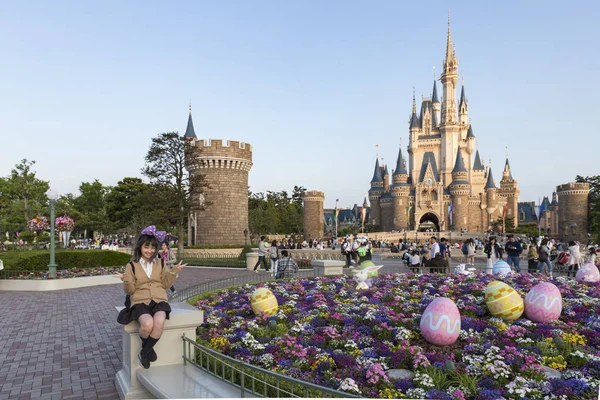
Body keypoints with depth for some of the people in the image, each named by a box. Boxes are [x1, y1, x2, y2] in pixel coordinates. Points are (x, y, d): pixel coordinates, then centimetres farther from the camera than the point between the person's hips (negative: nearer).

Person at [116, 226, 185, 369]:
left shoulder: (160, 263, 11)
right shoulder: (132, 265, 5)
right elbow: (130, 290, 4)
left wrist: (174, 271, -2)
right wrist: (126, 280, -16)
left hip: (159, 300, 2)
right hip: (140, 301, -2)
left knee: (159, 323, -33)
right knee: (147, 324, -35)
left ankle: (144, 353, -9)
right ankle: (148, 348, -1)